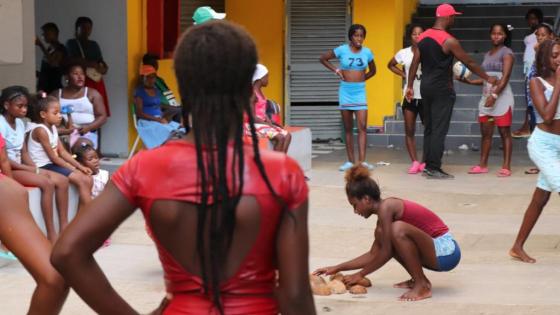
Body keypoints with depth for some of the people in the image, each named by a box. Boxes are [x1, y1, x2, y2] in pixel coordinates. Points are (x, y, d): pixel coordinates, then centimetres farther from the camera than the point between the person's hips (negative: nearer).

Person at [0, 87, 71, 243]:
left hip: (20, 167, 8)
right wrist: (30, 169, -15)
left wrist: (34, 169, -7)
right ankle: (51, 234, -24)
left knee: (62, 181, -7)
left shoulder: (20, 123, 11)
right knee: (47, 183, -27)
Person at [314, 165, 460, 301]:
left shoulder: (385, 207, -16)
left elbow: (386, 253, -16)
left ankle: (422, 286, -16)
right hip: (433, 251, 9)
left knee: (398, 229, -29)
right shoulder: (387, 210, 11)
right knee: (382, 234, 8)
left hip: (446, 251, -9)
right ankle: (418, 279, 9)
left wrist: (360, 274, -5)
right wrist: (337, 268, 16)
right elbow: (373, 254, 17)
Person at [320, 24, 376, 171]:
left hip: (360, 92, 1)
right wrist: (336, 70, -2)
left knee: (362, 126, -11)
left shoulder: (367, 52, 2)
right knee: (348, 128, 6)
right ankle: (350, 161, 10)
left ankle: (362, 161, -16)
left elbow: (372, 71, 17)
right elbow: (323, 58, 6)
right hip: (345, 91, -1)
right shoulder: (342, 50, -4)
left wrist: (361, 79, 4)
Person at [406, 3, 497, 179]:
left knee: (428, 128, 12)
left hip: (426, 86, 7)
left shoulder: (423, 37, 6)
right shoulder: (449, 41, -13)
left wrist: (409, 86, 14)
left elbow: (414, 63, 8)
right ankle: (434, 169, -6)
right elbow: (469, 63, -8)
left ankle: (428, 166, 15)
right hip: (442, 89, -7)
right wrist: (487, 78, 3)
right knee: (439, 130, -5)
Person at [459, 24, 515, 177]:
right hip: (486, 96, 7)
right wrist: (468, 81, 5)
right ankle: (483, 165, 13)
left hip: (502, 96, -7)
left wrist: (494, 95, -24)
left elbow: (505, 77, -15)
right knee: (485, 132, 8)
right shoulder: (488, 54, 16)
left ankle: (506, 167, -4)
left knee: (504, 132, -5)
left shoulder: (507, 52, -5)